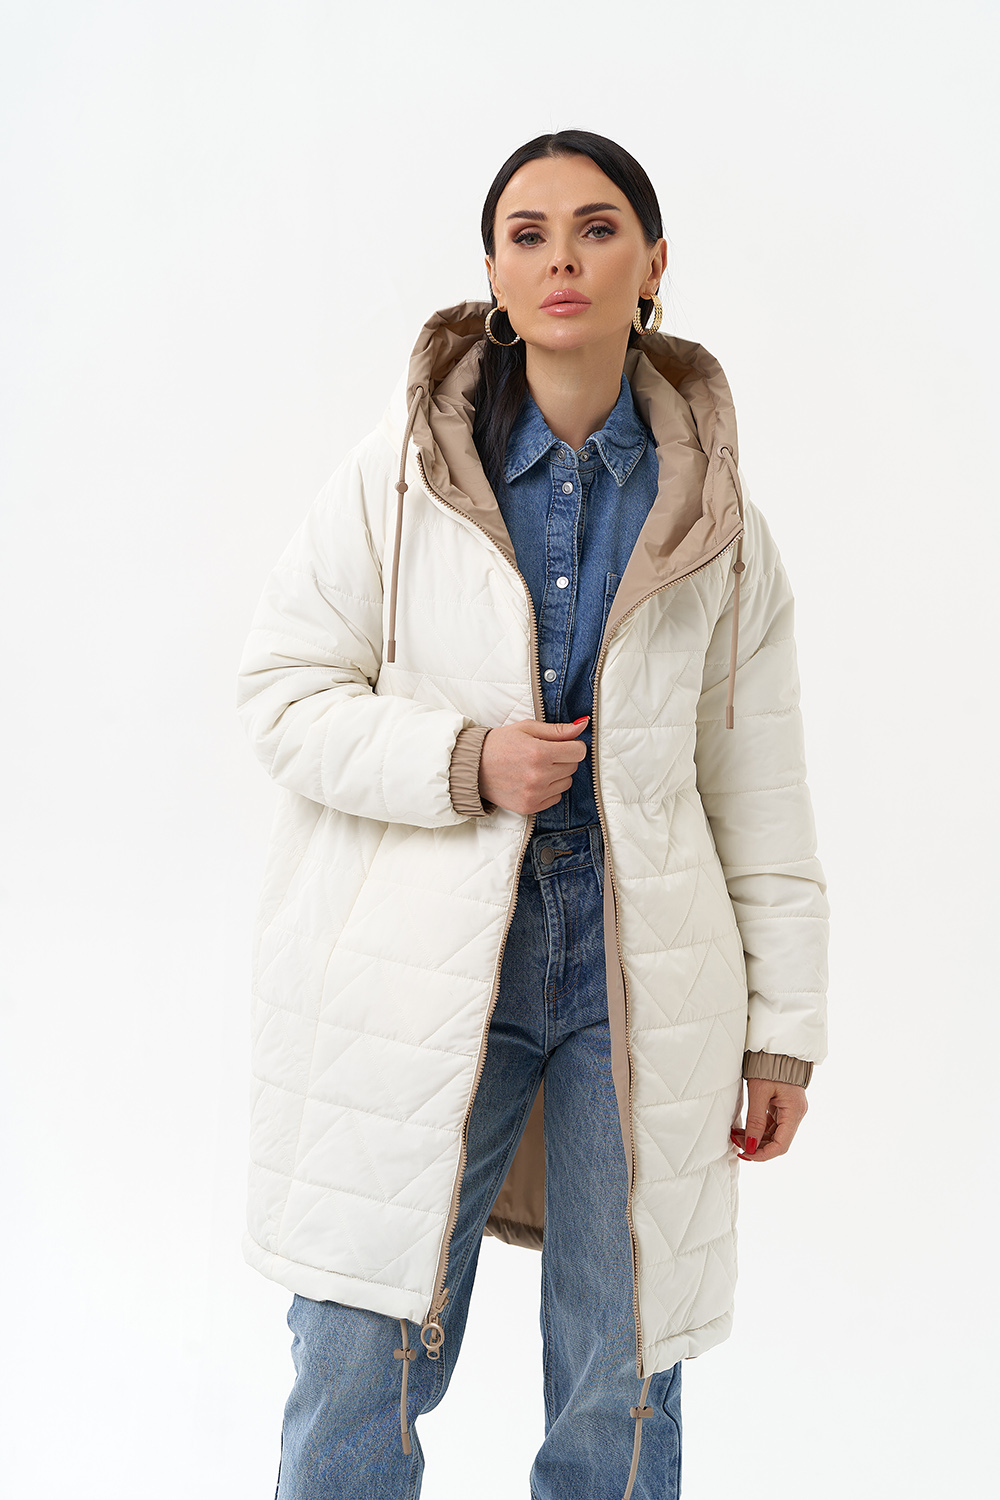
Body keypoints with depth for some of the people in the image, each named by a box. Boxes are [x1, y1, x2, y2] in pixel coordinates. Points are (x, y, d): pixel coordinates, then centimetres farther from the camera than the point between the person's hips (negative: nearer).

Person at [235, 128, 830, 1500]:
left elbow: (761, 785, 7)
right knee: (358, 1379, 4)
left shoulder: (714, 509, 4)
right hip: (425, 977, -1)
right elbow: (283, 694, 2)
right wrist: (462, 763, -14)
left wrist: (783, 1025, 7)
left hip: (640, 984, 2)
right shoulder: (399, 475, -1)